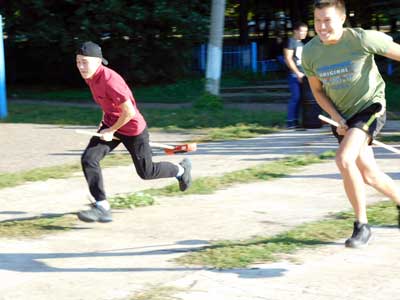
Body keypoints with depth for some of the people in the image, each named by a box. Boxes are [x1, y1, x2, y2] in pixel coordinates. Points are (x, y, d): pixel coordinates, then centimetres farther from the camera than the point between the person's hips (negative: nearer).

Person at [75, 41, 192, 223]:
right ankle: (102, 208, -9)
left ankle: (181, 169, 38)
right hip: (110, 125, 8)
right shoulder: (89, 77, -5)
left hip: (133, 128, -8)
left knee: (146, 172, 10)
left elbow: (129, 112, -30)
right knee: (88, 159, -12)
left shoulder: (109, 80, -32)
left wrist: (111, 131, -20)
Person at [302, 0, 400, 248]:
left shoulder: (361, 40, -23)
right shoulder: (310, 53, -9)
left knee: (344, 159, -26)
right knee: (369, 174, 10)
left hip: (370, 107, -5)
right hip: (343, 115, 5)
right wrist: (338, 120, -6)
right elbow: (318, 91, 6)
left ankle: (362, 226, -12)